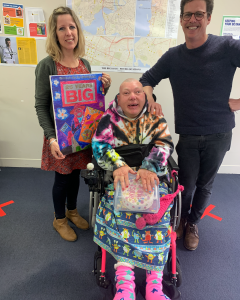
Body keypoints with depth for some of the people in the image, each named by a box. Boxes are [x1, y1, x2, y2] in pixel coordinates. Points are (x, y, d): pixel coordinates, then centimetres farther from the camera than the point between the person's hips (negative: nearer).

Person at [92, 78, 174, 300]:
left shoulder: (155, 118, 10)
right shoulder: (109, 119, 8)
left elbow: (165, 145, -4)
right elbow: (99, 145, -4)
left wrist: (149, 168, -24)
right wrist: (118, 166, -24)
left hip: (152, 175, 1)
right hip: (121, 176, 0)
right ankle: (125, 280, -29)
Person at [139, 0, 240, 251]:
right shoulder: (173, 56, 3)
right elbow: (147, 80, 10)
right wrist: (151, 103, -8)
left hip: (218, 134, -1)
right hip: (188, 135, 1)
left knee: (205, 185, 13)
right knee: (187, 184, 7)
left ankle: (193, 224, 38)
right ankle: (180, 219, 37)